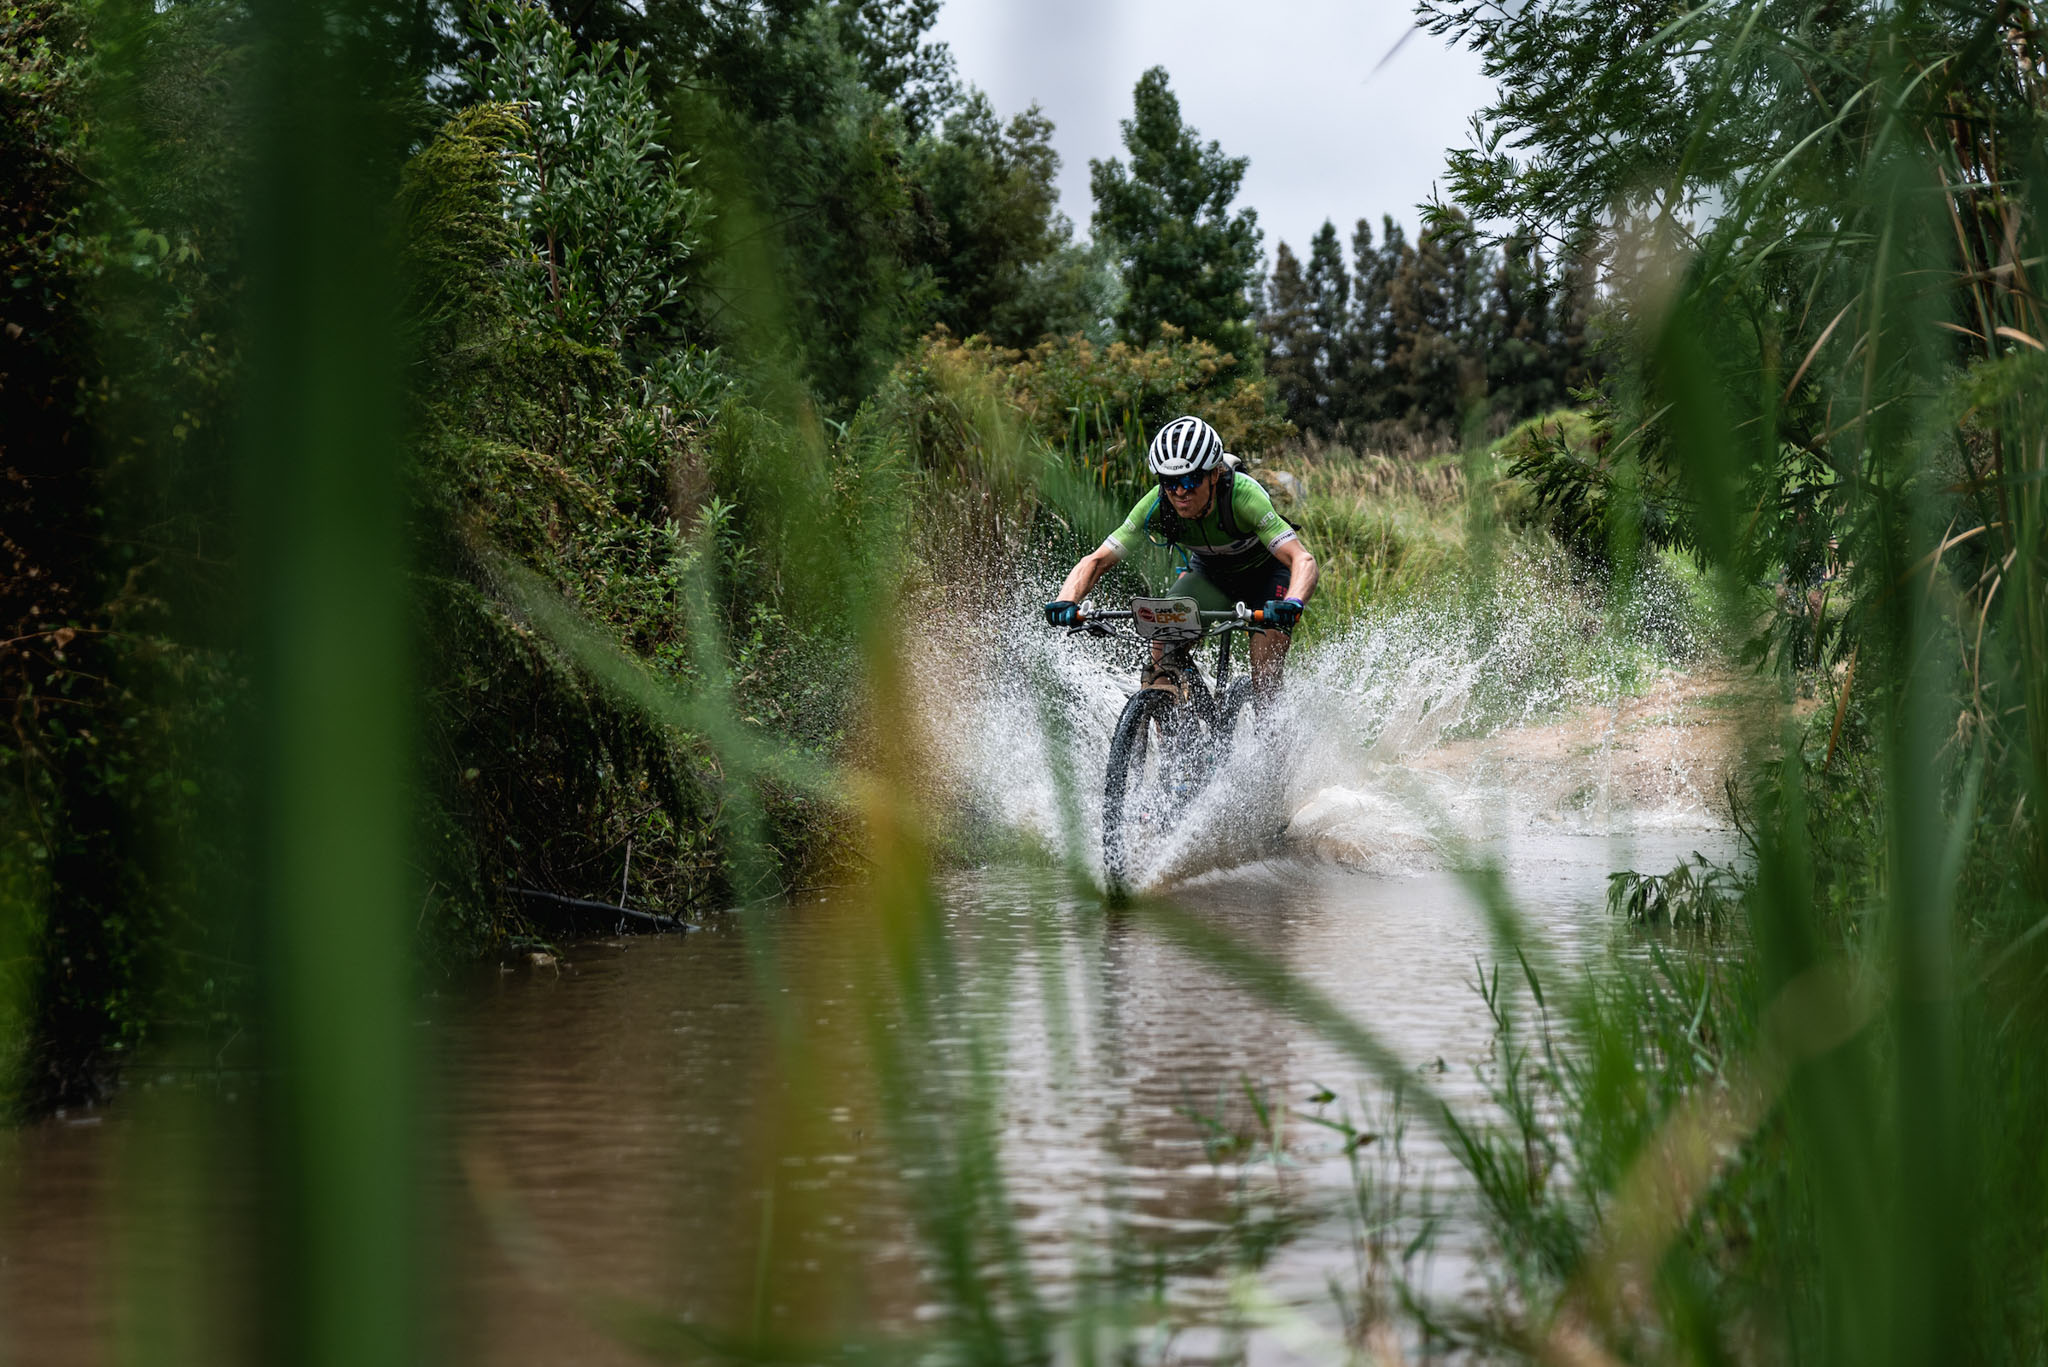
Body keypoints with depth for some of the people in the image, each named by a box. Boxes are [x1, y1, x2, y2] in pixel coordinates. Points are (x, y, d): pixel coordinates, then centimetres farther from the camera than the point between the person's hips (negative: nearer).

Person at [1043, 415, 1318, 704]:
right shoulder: (1157, 506, -27)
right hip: (1209, 574, 2)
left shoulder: (1244, 496, -36)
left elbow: (1303, 560, -43)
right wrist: (1066, 602, -43)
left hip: (1265, 572, -2)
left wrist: (1292, 604, -64)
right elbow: (1096, 561, -24)